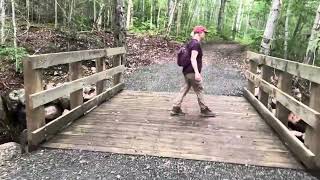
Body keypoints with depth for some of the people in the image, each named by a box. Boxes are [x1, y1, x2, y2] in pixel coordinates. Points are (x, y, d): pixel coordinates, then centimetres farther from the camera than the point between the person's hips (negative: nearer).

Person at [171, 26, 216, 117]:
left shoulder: (191, 43, 16)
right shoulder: (196, 44, -14)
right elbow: (193, 59, -24)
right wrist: (197, 72, -30)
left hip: (187, 71, 10)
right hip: (192, 72, -10)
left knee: (184, 90, 10)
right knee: (199, 90, 1)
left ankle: (176, 109, 11)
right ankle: (204, 110, 12)